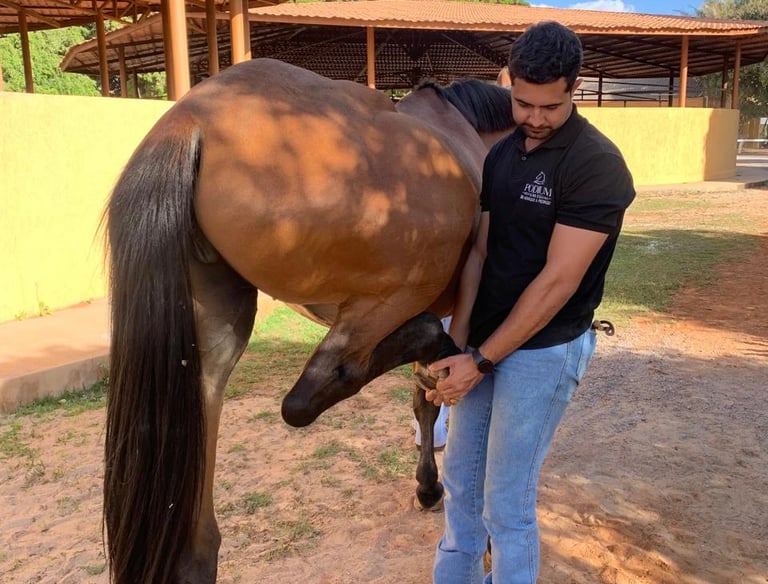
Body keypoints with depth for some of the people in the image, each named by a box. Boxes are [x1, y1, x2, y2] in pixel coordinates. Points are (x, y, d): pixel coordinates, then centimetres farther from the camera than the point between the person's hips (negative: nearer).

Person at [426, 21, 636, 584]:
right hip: (483, 341, 7)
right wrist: (456, 341, -8)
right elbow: (479, 250, 3)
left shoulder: (597, 165, -17)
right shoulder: (501, 154, 4)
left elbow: (557, 281, -21)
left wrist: (480, 361, -18)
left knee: (507, 501, 5)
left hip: (543, 351, -7)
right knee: (460, 478, 18)